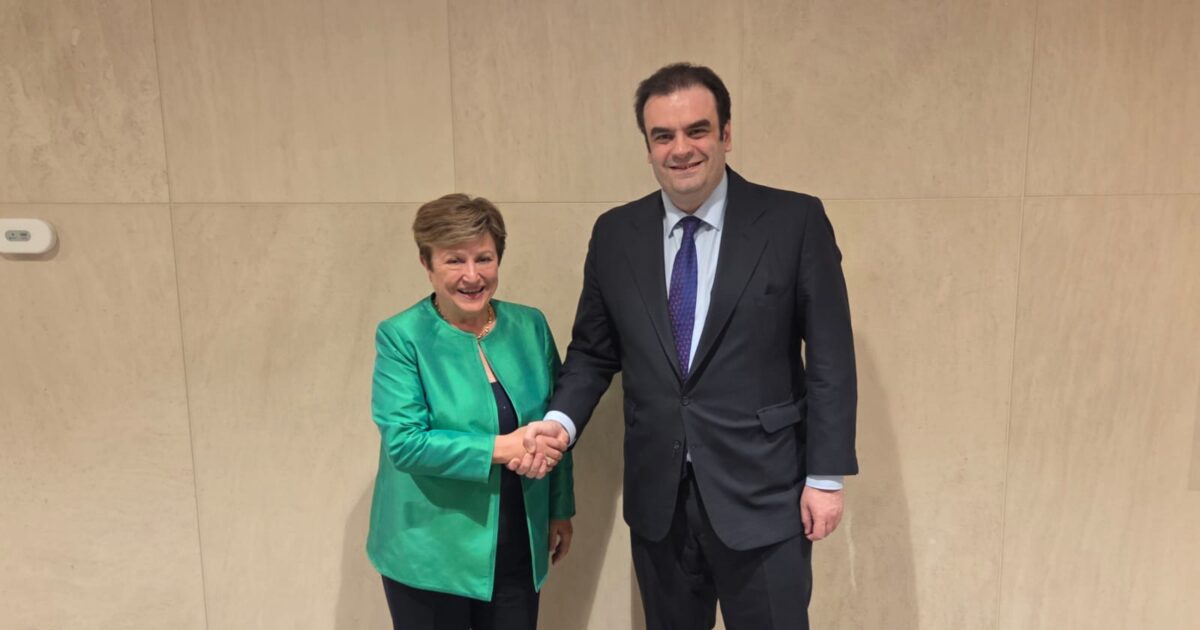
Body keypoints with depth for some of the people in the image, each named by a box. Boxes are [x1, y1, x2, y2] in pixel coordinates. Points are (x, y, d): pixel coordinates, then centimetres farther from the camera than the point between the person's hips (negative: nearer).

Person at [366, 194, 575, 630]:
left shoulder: (530, 326, 1)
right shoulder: (401, 337, -10)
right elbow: (403, 441, -18)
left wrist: (560, 511, 11)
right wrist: (499, 448, -23)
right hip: (431, 554, -3)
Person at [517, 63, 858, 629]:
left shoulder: (795, 221, -7)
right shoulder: (615, 234, 2)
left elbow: (829, 358, -6)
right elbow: (593, 352, 9)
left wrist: (826, 475, -7)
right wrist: (561, 420, -8)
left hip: (762, 494, -3)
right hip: (657, 498, 3)